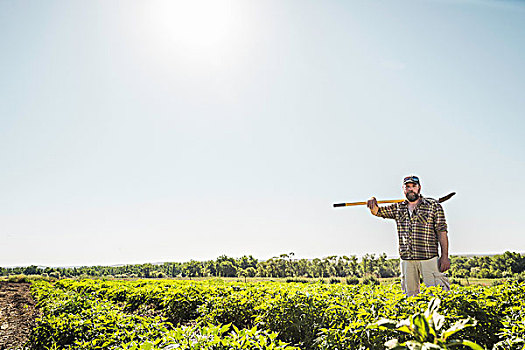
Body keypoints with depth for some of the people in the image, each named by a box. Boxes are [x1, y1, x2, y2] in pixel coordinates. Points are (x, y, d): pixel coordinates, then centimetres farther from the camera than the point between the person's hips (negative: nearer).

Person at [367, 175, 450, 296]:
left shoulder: (433, 206, 2)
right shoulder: (398, 208, 12)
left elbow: (442, 232, -1)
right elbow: (377, 212, 17)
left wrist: (444, 256, -7)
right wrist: (373, 203, -7)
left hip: (428, 258, -4)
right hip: (406, 259, 4)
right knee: (409, 293, 9)